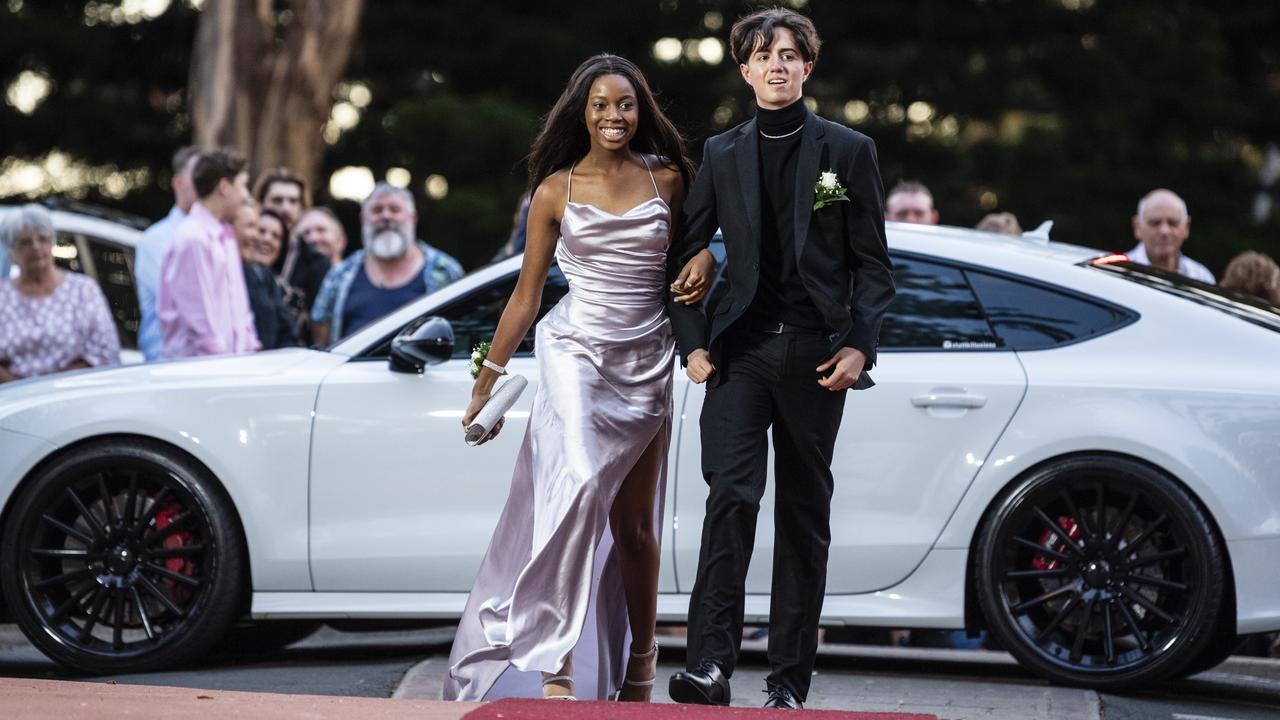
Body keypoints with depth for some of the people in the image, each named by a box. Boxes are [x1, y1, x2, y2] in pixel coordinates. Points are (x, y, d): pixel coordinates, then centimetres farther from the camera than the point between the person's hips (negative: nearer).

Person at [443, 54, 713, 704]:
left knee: (633, 522, 9)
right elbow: (527, 292, 8)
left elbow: (695, 240, 21)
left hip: (646, 366, 2)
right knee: (579, 487, -25)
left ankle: (640, 657, 27)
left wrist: (706, 258, -4)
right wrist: (488, 378, 9)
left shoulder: (667, 179, 5)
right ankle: (556, 663, -26)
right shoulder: (556, 191, 2)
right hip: (576, 355, -2)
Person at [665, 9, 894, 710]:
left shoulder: (848, 150, 5)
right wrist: (693, 343, 5)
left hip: (815, 355, 0)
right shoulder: (722, 154, 11)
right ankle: (710, 663, -23)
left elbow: (873, 263, 4)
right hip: (742, 349, 0)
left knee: (805, 514, 5)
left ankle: (789, 682, 10)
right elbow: (682, 254, 16)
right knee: (731, 493, -17)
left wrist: (858, 344, -9)